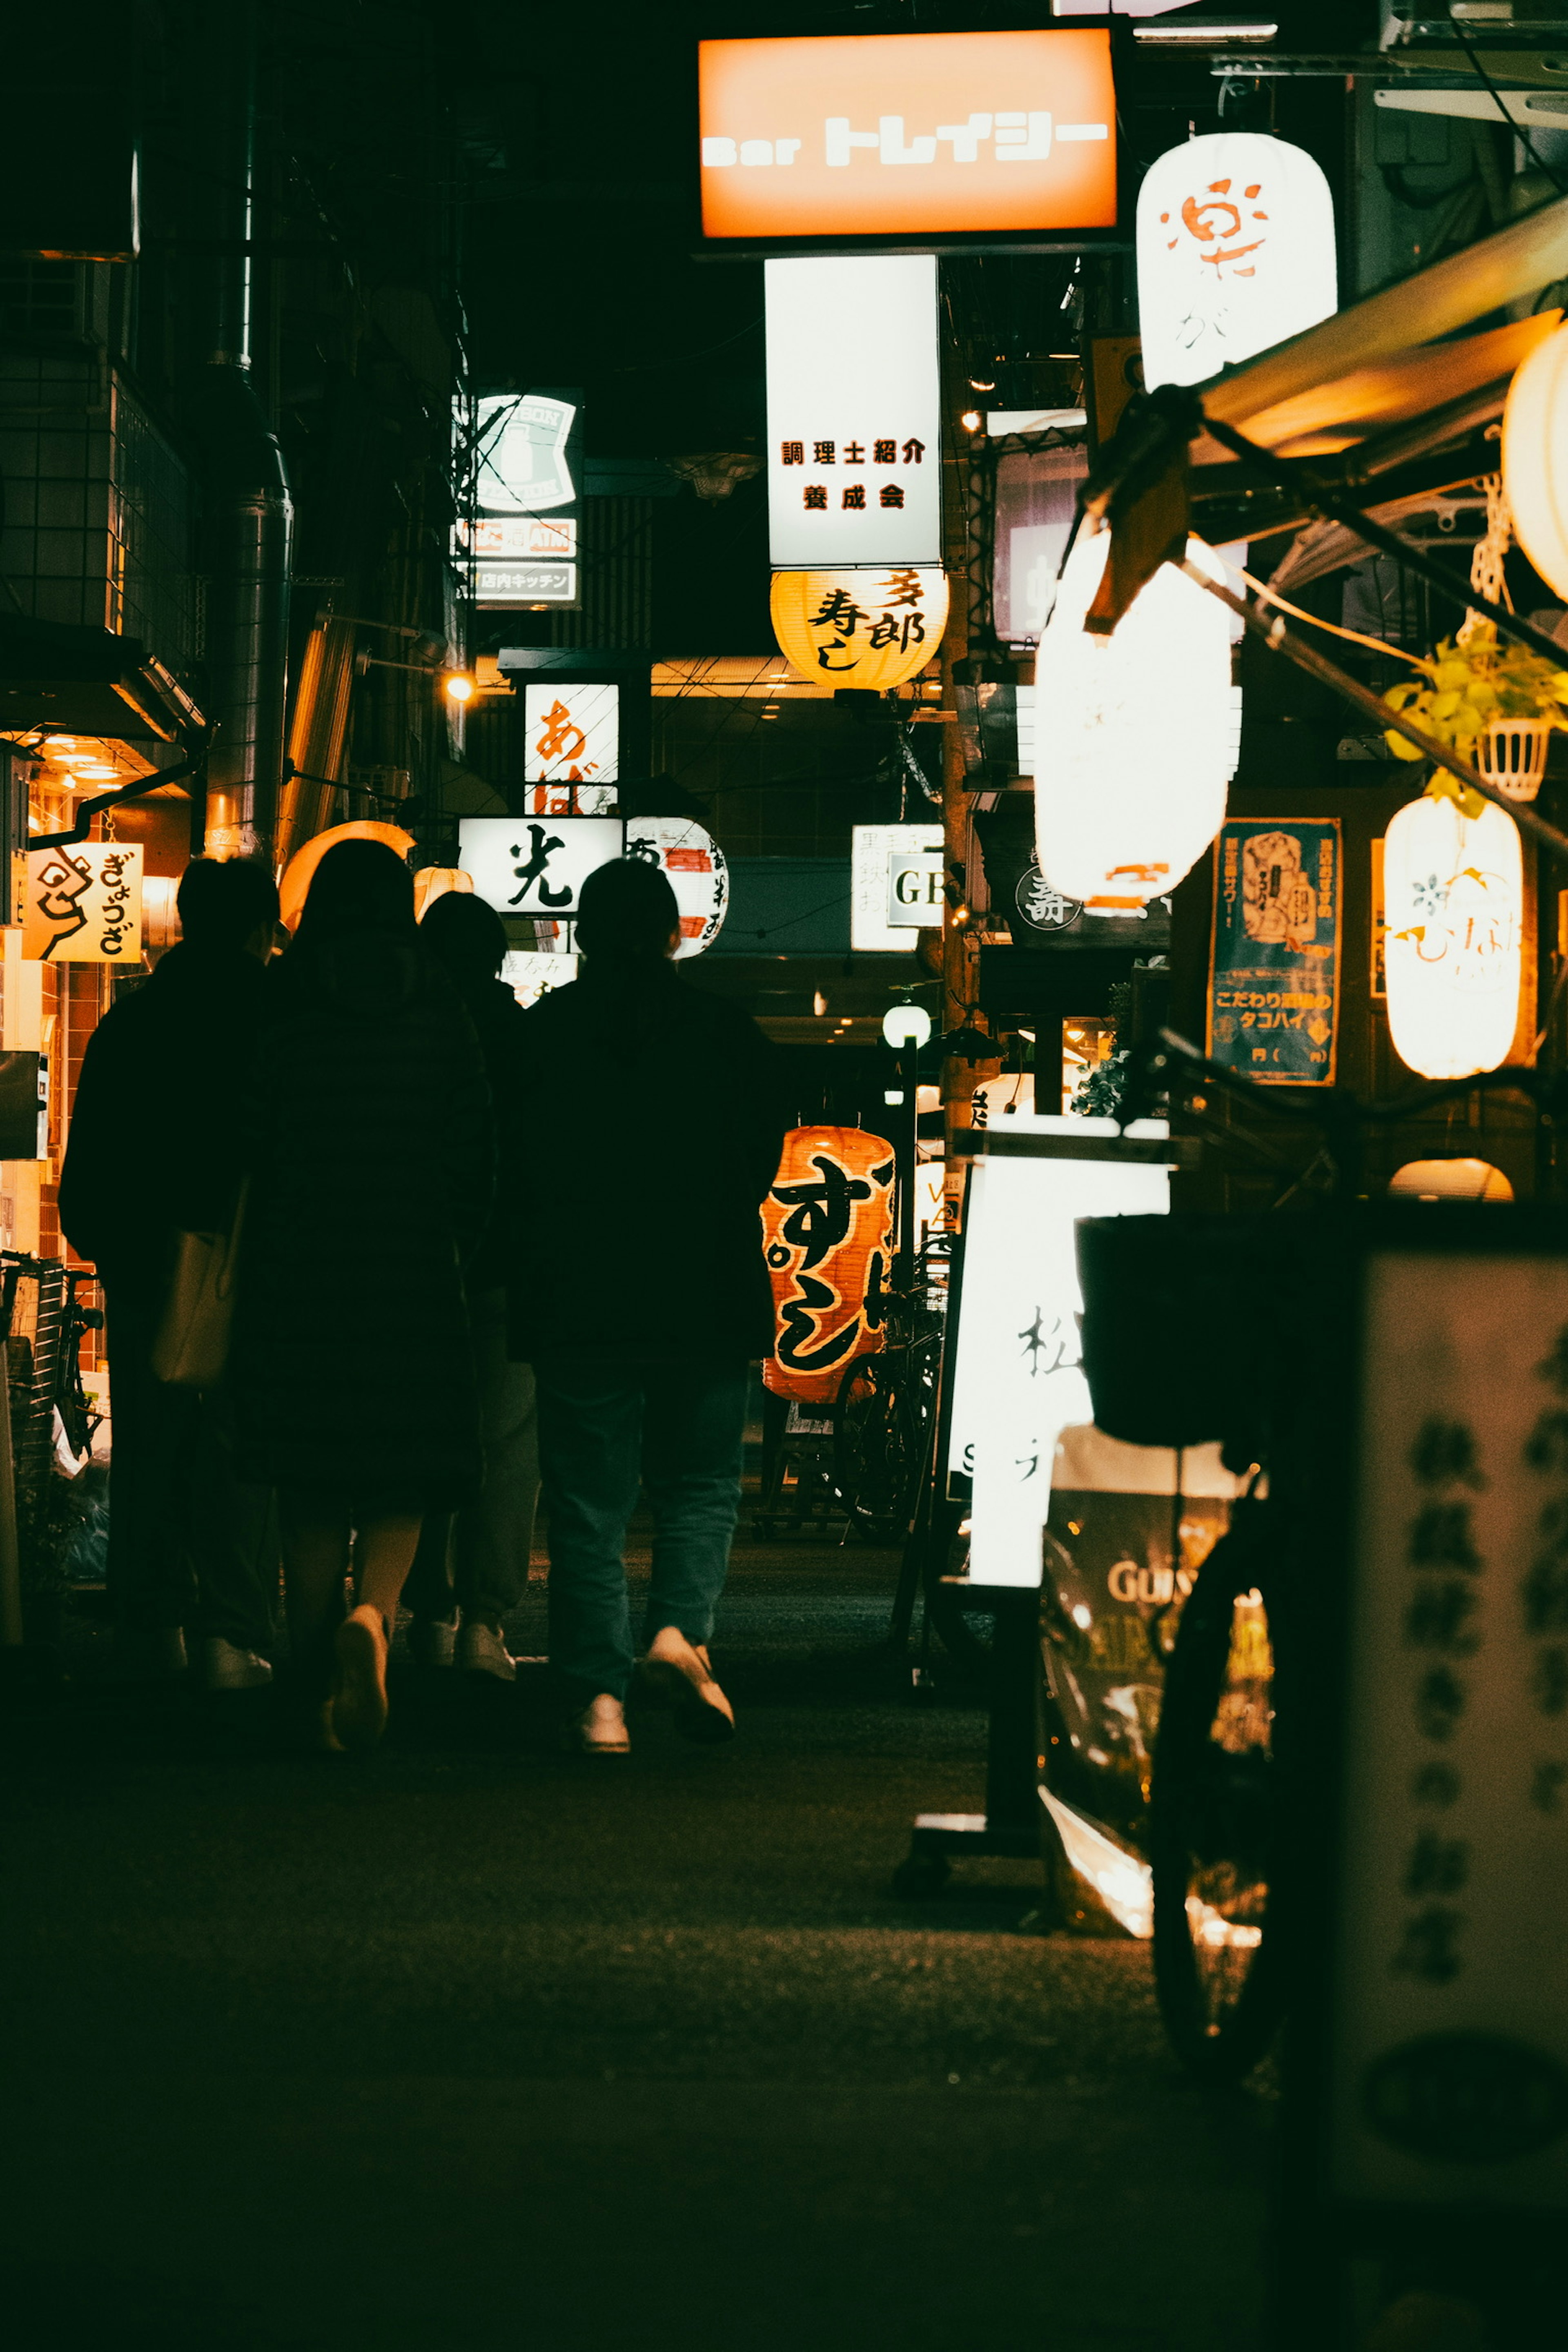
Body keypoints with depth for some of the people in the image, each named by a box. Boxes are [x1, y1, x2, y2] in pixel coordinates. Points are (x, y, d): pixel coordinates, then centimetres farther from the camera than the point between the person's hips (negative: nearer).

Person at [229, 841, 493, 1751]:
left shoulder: (280, 1003, -2)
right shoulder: (440, 1009, 0)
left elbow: (248, 1140, -1)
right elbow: (475, 1151, 0)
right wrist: (457, 1246, 13)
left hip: (296, 1268, 0)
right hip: (415, 1268, 0)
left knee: (310, 1489, 9)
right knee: (402, 1476, 7)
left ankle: (325, 1694, 10)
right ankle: (373, 1613, -21)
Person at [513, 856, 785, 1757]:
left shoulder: (542, 1032, -2)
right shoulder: (728, 1032, -1)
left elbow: (511, 1169, 3)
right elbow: (762, 1162, 5)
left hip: (576, 1301, 0)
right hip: (706, 1300, 0)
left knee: (588, 1505, 4)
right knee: (702, 1482, 14)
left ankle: (599, 1696, -2)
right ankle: (681, 1627, -9)